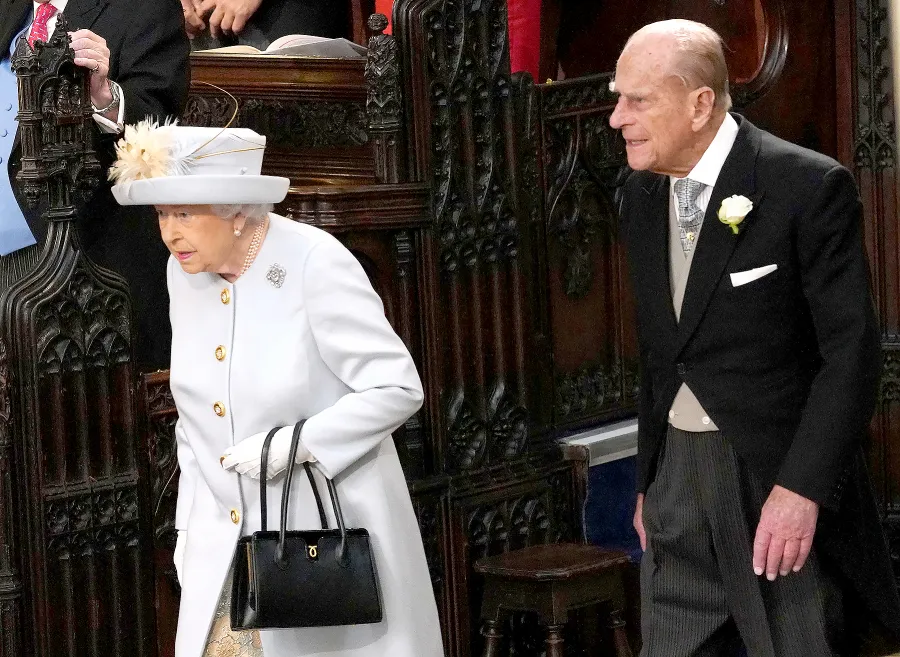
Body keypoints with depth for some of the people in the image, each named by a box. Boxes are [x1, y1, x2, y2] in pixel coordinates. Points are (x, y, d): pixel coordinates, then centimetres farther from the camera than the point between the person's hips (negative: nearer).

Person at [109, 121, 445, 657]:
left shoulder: (316, 263, -16)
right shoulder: (185, 271, 2)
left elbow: (398, 388, -16)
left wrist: (293, 443, -22)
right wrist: (189, 521, 8)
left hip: (330, 524, -5)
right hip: (225, 542, 5)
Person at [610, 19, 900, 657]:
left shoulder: (809, 186, -13)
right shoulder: (642, 195, 7)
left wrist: (803, 486, -21)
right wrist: (648, 480, 15)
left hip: (783, 482, -6)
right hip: (679, 477, 6)